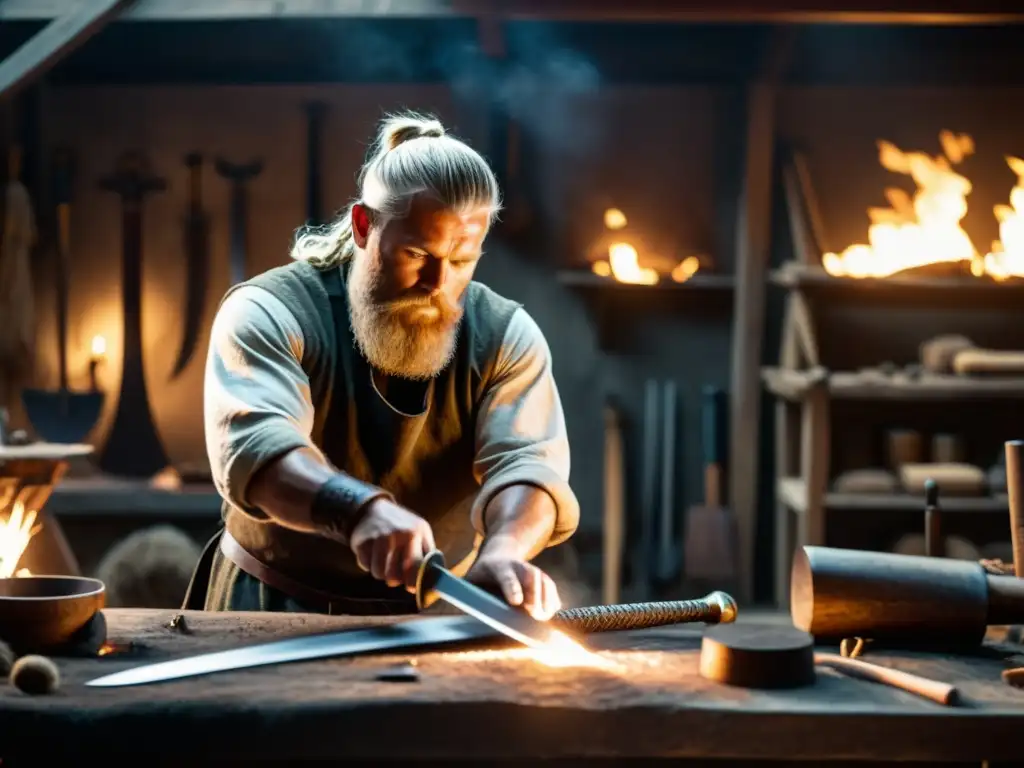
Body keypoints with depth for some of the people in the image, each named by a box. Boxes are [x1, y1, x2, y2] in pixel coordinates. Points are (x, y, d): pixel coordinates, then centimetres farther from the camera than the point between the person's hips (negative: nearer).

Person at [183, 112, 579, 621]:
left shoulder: (505, 336, -4)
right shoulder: (268, 313, -12)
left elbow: (525, 463, -17)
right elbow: (254, 447, -28)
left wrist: (503, 553, -39)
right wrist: (359, 509, -47)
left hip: (439, 616, 3)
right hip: (275, 610, -3)